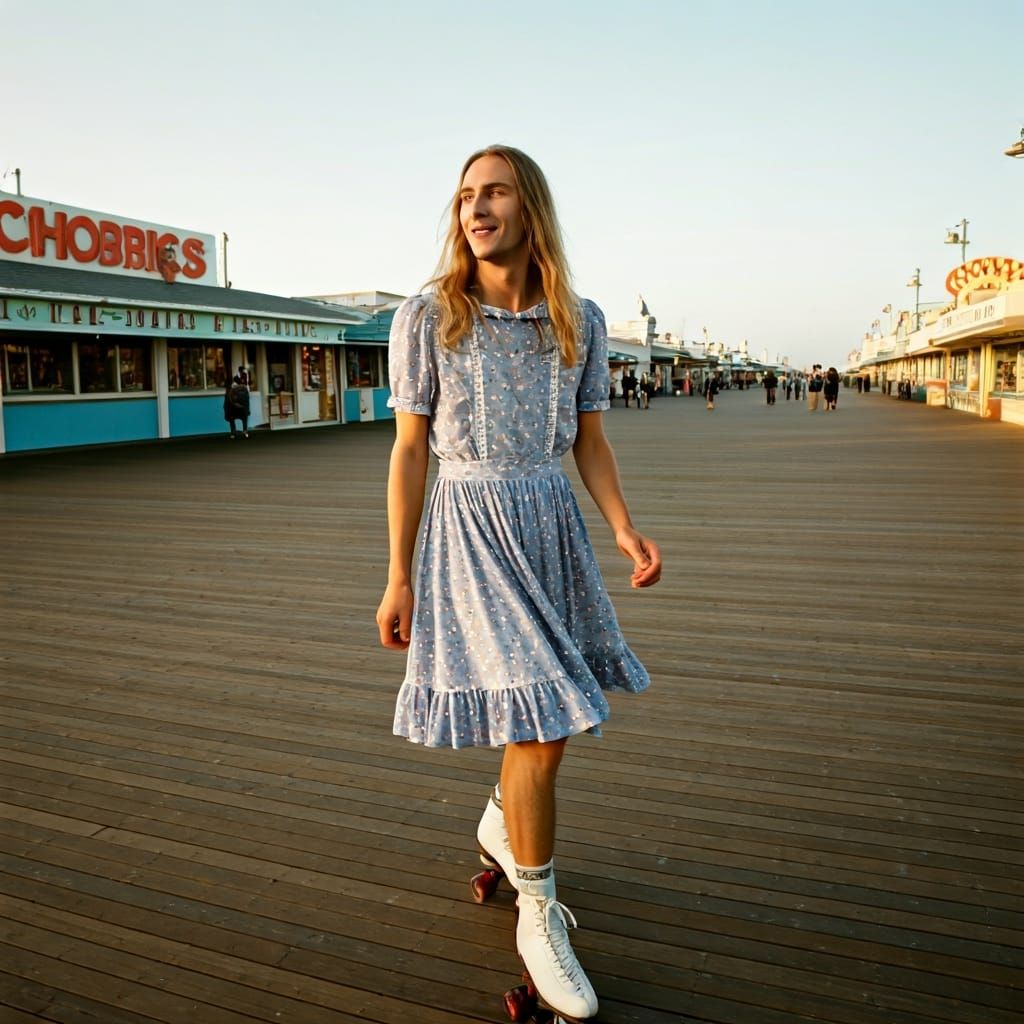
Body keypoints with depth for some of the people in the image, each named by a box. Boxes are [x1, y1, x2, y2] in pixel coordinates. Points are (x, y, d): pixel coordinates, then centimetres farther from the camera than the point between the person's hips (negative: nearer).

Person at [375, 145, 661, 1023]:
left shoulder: (580, 322, 3)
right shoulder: (427, 318, -6)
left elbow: (590, 441, 7)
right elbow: (409, 450, -4)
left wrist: (625, 530, -10)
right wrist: (398, 578, -4)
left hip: (553, 525, 5)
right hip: (468, 528, -4)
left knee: (557, 714, 15)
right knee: (538, 725, -9)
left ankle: (500, 826, 45)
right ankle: (539, 918, 12)